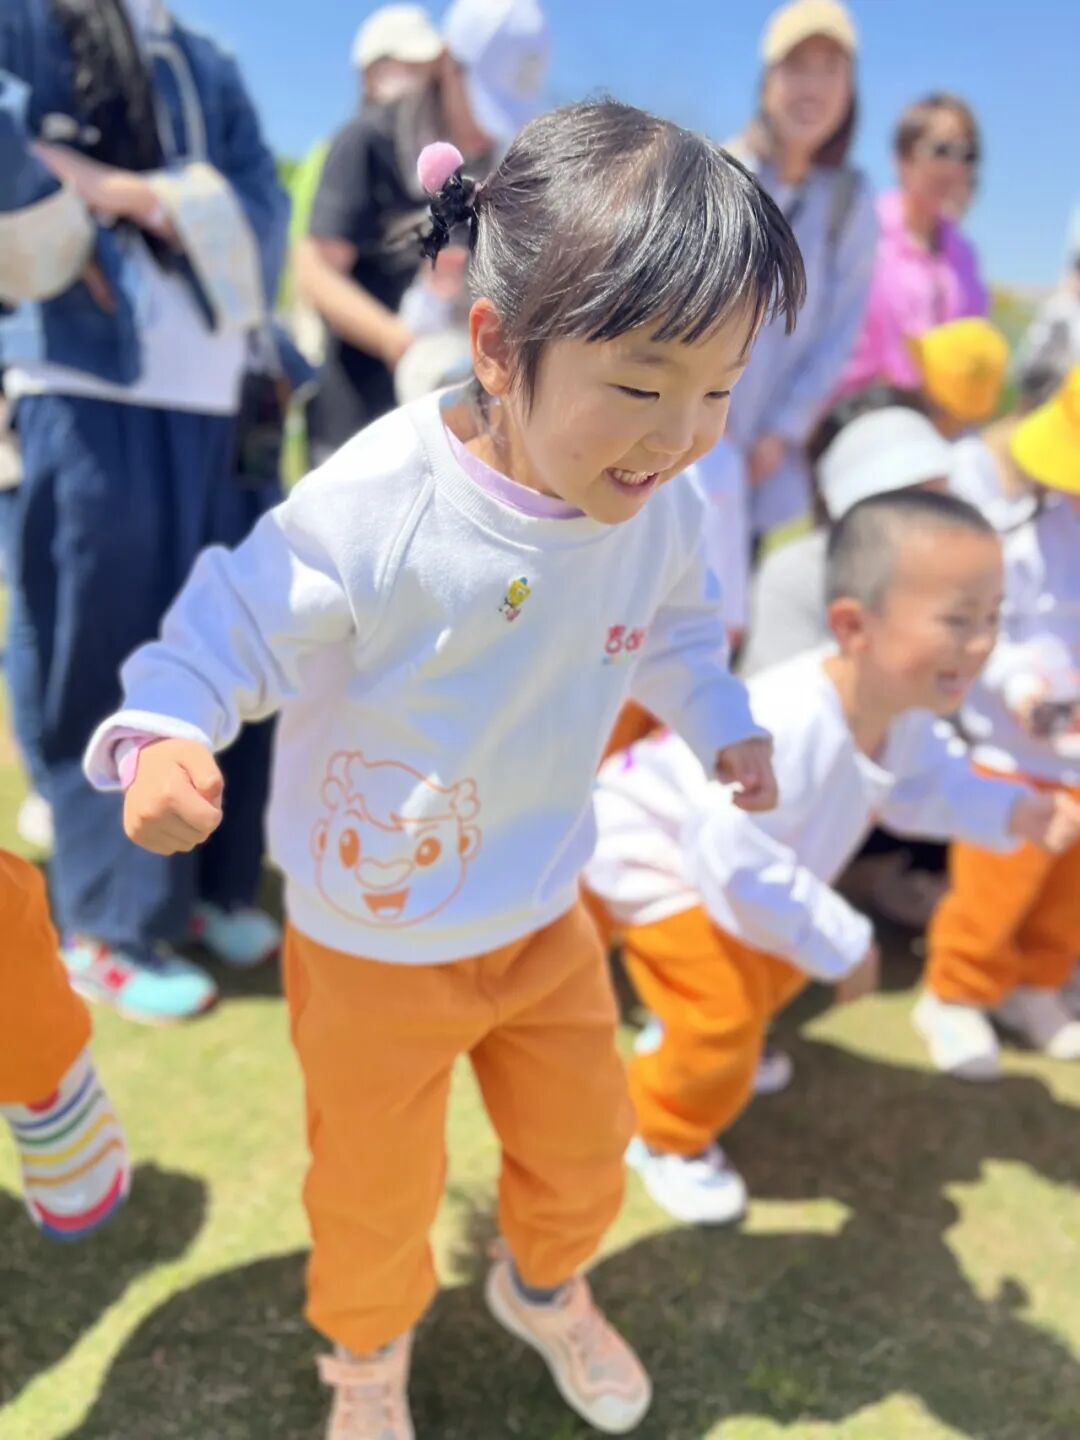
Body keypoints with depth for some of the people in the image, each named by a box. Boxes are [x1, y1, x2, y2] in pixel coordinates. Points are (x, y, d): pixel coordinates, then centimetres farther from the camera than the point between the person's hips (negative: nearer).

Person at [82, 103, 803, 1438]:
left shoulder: (658, 510, -12)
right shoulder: (377, 504, -31)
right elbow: (235, 620, -21)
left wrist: (723, 724, 1)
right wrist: (165, 733, -38)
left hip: (546, 916, 5)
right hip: (373, 940, -4)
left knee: (583, 1150, 23)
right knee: (376, 1191, 17)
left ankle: (541, 1284, 60)